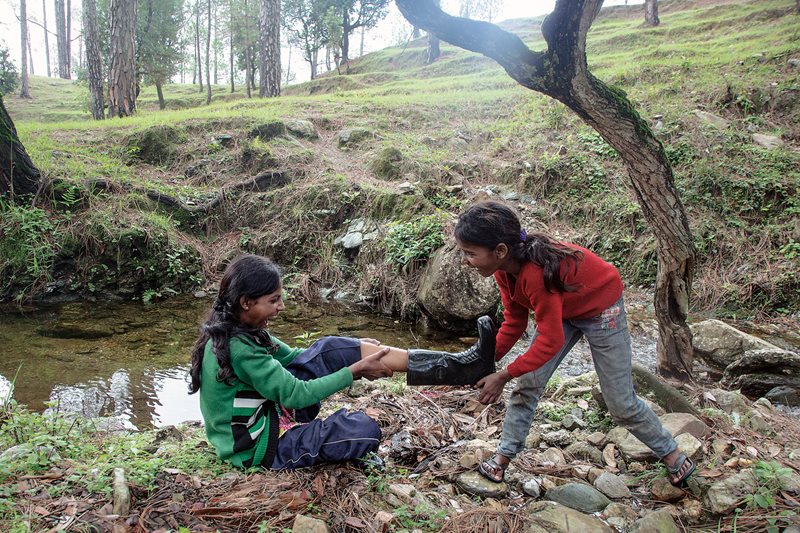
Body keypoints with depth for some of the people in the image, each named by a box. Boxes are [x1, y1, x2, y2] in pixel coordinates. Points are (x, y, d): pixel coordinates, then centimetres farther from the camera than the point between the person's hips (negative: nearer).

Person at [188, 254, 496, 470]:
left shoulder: (241, 329, 0)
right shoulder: (237, 347, -28)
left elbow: (291, 357, 9)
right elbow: (297, 395, -25)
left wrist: (353, 352, -1)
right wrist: (356, 369, -20)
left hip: (271, 412, 9)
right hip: (260, 447, -9)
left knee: (331, 349, -8)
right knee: (364, 430, -29)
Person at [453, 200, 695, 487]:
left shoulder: (536, 272, -42)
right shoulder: (504, 266, -17)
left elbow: (551, 340, -34)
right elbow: (514, 323, -6)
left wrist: (504, 375, -28)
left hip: (601, 309, -7)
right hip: (563, 310, 7)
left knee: (621, 402, 5)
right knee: (527, 385, -1)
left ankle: (672, 454, 29)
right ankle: (503, 457, 12)